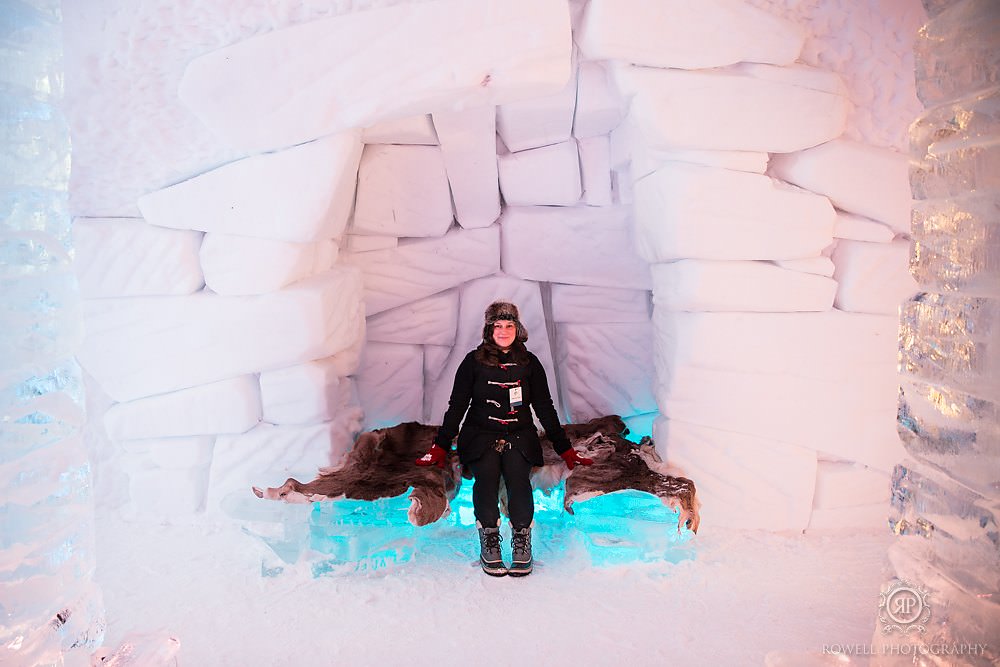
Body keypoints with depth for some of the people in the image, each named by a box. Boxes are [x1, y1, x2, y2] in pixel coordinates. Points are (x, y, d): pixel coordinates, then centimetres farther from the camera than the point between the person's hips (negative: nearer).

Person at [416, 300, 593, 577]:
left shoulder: (529, 363, 8)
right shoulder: (473, 361, 5)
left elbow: (545, 408, 11)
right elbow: (457, 406, 5)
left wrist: (565, 449, 7)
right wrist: (440, 447, -4)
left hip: (519, 435, 1)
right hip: (480, 434, 0)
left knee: (518, 475, -29)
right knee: (487, 474, -31)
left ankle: (521, 543, -19)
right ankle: (489, 543, -21)